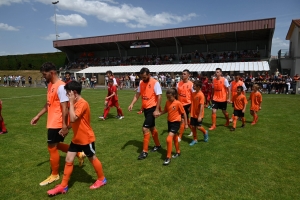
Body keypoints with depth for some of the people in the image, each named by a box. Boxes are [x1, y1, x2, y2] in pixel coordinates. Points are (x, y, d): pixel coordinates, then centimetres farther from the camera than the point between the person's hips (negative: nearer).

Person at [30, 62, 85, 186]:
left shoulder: (61, 86, -20)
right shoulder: (50, 85, 10)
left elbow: (64, 107, -23)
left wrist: (65, 126, -24)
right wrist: (38, 116, 20)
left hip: (57, 123, -9)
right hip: (52, 122, 9)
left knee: (52, 148, 3)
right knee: (56, 145, 19)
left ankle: (54, 175, 22)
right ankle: (78, 154, 33)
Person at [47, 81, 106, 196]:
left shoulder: (82, 103, -23)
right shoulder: (75, 103, 7)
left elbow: (73, 119, -33)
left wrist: (71, 103, -27)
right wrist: (66, 129, 10)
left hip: (86, 139, -8)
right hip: (76, 138, 9)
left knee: (92, 159, 10)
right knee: (68, 160, 10)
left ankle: (101, 179, 31)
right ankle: (63, 186, 23)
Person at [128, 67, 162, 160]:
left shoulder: (155, 83, -15)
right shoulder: (141, 83, 5)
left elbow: (159, 96, -16)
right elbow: (137, 94, 8)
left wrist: (157, 110, -20)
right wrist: (132, 104, -6)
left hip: (152, 108, -7)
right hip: (145, 108, 8)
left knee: (145, 128, -11)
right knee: (152, 128, 19)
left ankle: (145, 151, 1)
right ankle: (158, 145, 39)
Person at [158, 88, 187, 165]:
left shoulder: (178, 103, -16)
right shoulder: (167, 102, 0)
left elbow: (184, 113, -9)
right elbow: (165, 110, 14)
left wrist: (186, 124, -5)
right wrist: (159, 114, -4)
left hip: (176, 123, -6)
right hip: (169, 122, 6)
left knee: (169, 139, -16)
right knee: (175, 138, 21)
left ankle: (168, 157, -5)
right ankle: (178, 152, 42)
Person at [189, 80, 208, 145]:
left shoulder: (201, 95, -19)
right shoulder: (193, 94, 2)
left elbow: (201, 106, -20)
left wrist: (200, 116, -22)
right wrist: (191, 112, 14)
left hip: (199, 115, -6)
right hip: (193, 114, 6)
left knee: (198, 127, 0)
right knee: (193, 126, 9)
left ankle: (205, 132, 32)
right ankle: (195, 139, 23)